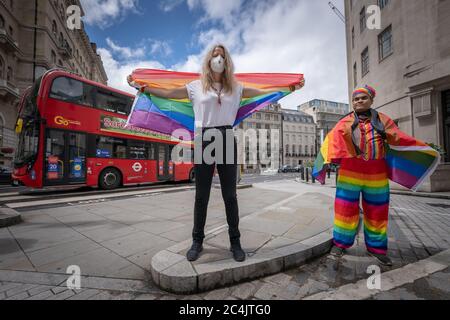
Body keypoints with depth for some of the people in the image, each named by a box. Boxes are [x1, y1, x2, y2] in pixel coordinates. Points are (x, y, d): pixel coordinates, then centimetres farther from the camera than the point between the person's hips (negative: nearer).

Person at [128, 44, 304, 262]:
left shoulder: (235, 88, 15)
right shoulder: (196, 86, 11)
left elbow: (262, 91, 18)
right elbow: (167, 93, 13)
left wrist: (290, 88, 18)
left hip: (226, 140, 1)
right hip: (204, 141, -1)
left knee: (230, 195, 5)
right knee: (201, 195, 6)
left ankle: (235, 242, 19)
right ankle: (197, 241, 21)